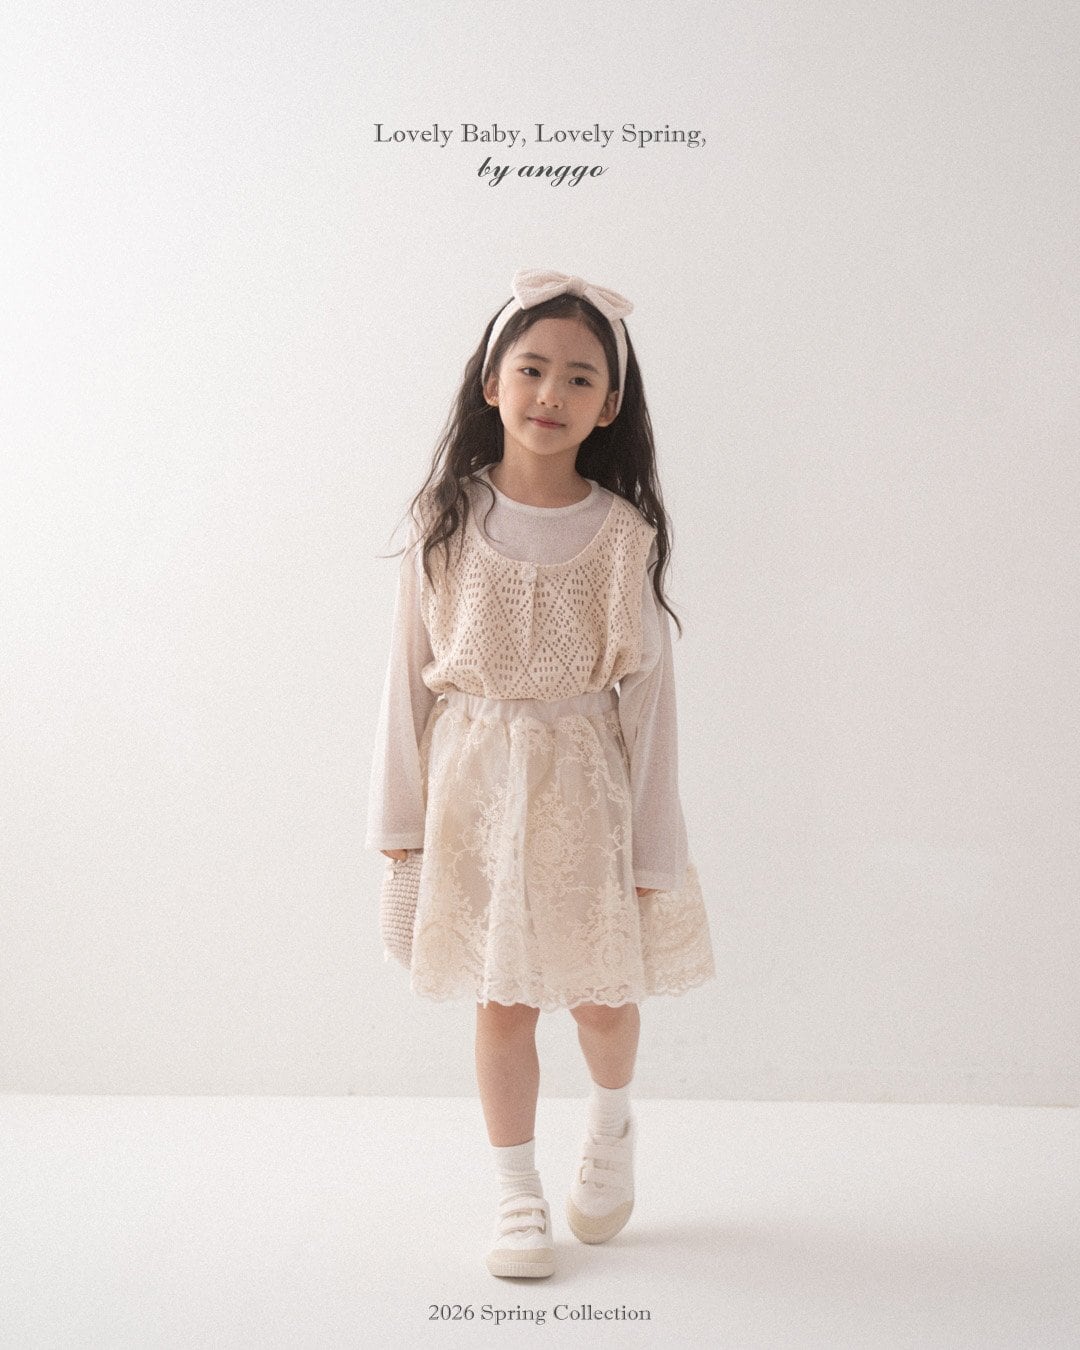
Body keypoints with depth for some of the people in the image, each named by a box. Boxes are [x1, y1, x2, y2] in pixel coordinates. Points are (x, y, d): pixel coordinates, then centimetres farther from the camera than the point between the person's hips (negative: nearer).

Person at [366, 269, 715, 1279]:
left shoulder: (623, 534, -6)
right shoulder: (446, 519, -4)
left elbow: (647, 691, -3)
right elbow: (410, 672, 1)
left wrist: (652, 849, -4)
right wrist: (400, 817, 1)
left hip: (585, 785, 0)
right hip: (476, 782, 1)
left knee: (602, 994, 9)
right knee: (502, 998, 8)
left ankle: (612, 1126, 43)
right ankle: (518, 1196, 27)